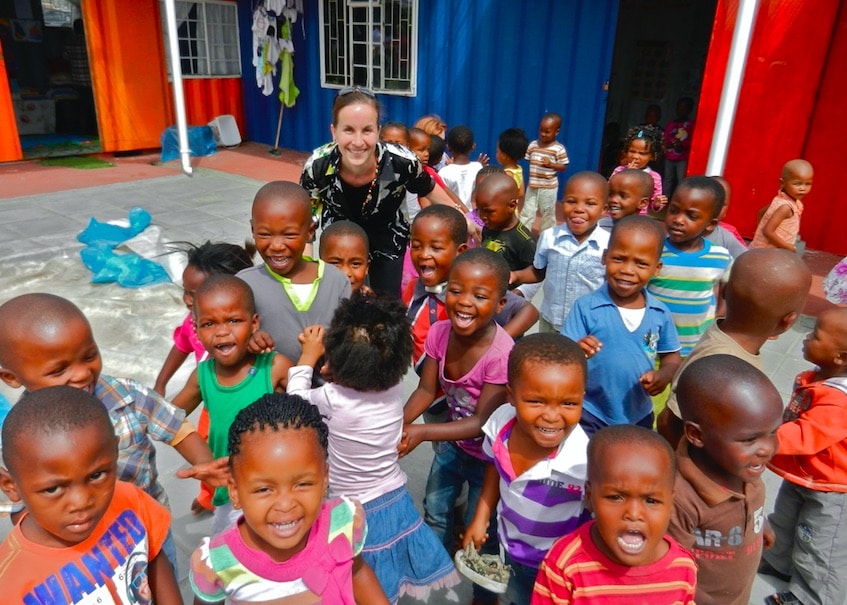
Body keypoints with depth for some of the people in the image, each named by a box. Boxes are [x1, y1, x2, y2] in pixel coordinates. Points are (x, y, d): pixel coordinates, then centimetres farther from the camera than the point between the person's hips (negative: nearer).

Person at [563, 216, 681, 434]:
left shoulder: (660, 313, -6)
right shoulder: (585, 307, -16)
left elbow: (672, 356, 7)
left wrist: (663, 375, -13)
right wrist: (577, 352, -37)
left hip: (639, 416, 4)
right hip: (590, 416, -4)